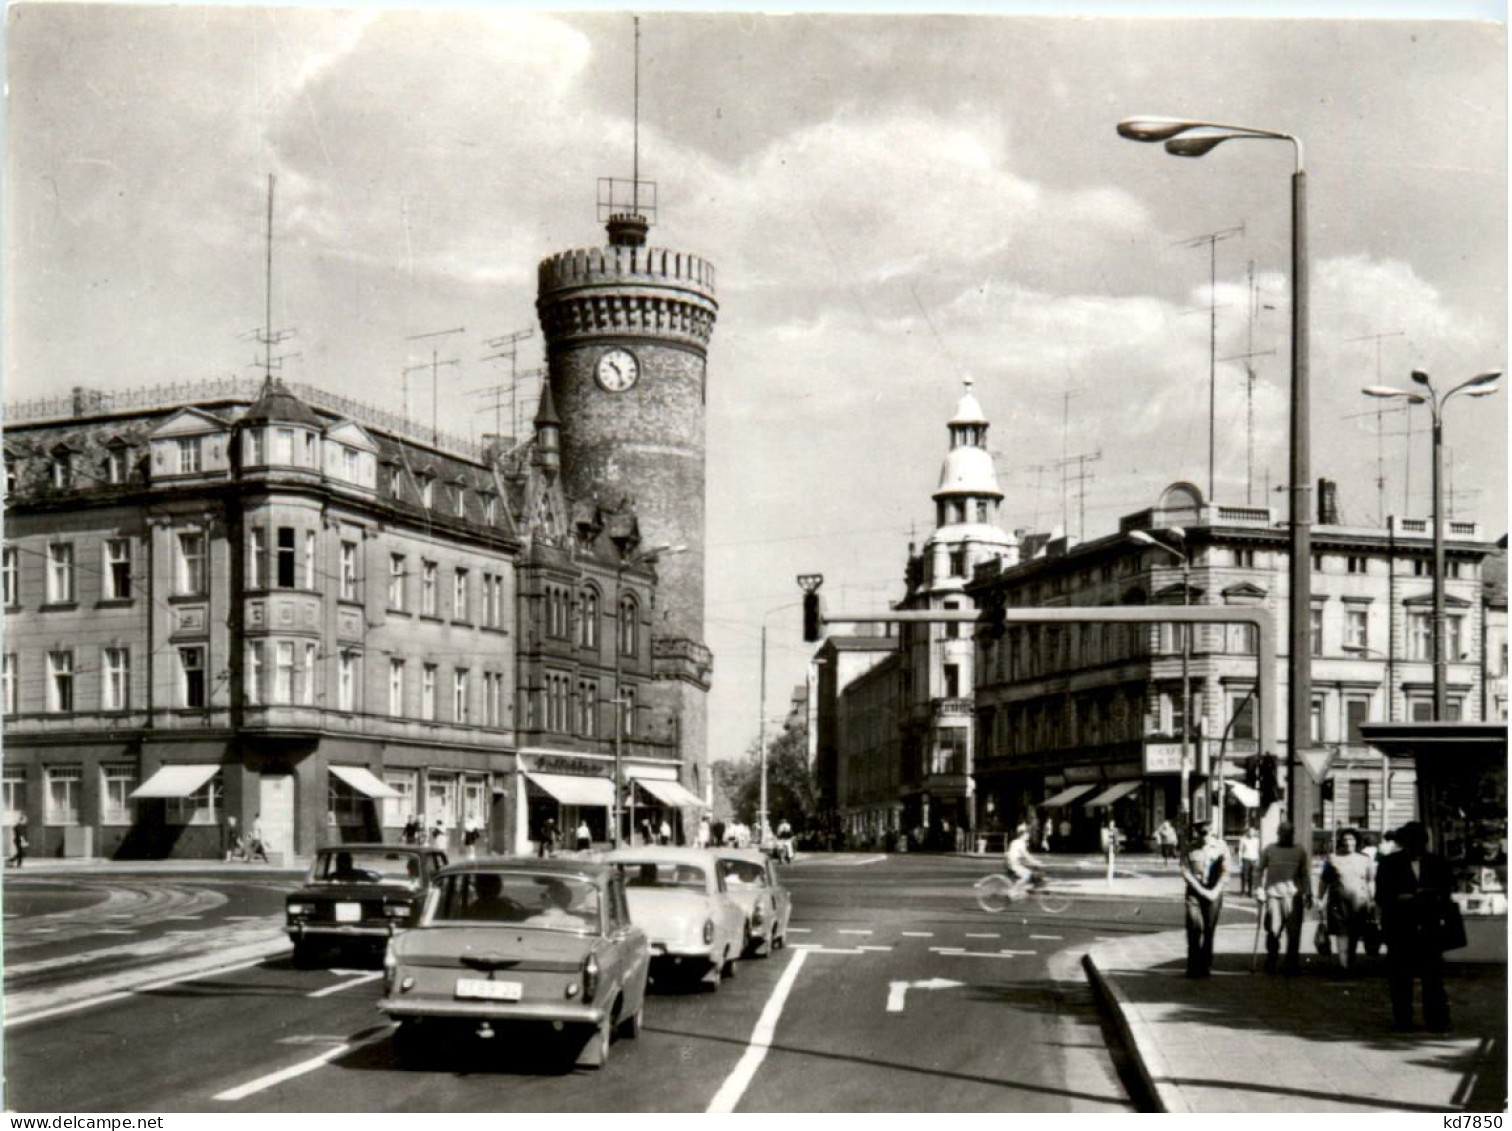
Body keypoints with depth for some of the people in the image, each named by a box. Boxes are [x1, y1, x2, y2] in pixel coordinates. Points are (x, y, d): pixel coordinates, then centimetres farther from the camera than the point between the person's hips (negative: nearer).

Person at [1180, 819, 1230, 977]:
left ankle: (1205, 966, 8)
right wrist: (1202, 890, -10)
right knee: (1195, 927, -11)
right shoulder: (1189, 848, -1)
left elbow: (1225, 872, 0)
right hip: (1194, 891, -1)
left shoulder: (1220, 847, 1)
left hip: (1214, 892, 1)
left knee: (1209, 929, 1)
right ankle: (1193, 966, -7)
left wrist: (1215, 891, -10)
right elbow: (1185, 872, -4)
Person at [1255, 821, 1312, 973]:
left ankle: (1292, 964, 7)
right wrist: (1259, 891, 2)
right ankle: (1271, 964, 7)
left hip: (1294, 895, 1)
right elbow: (1260, 871, 9)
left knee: (1293, 931, 0)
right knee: (1273, 930, -4)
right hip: (1273, 894, -1)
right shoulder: (1268, 850, 9)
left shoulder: (1300, 851, 11)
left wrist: (1308, 894, 8)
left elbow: (1305, 874, 13)